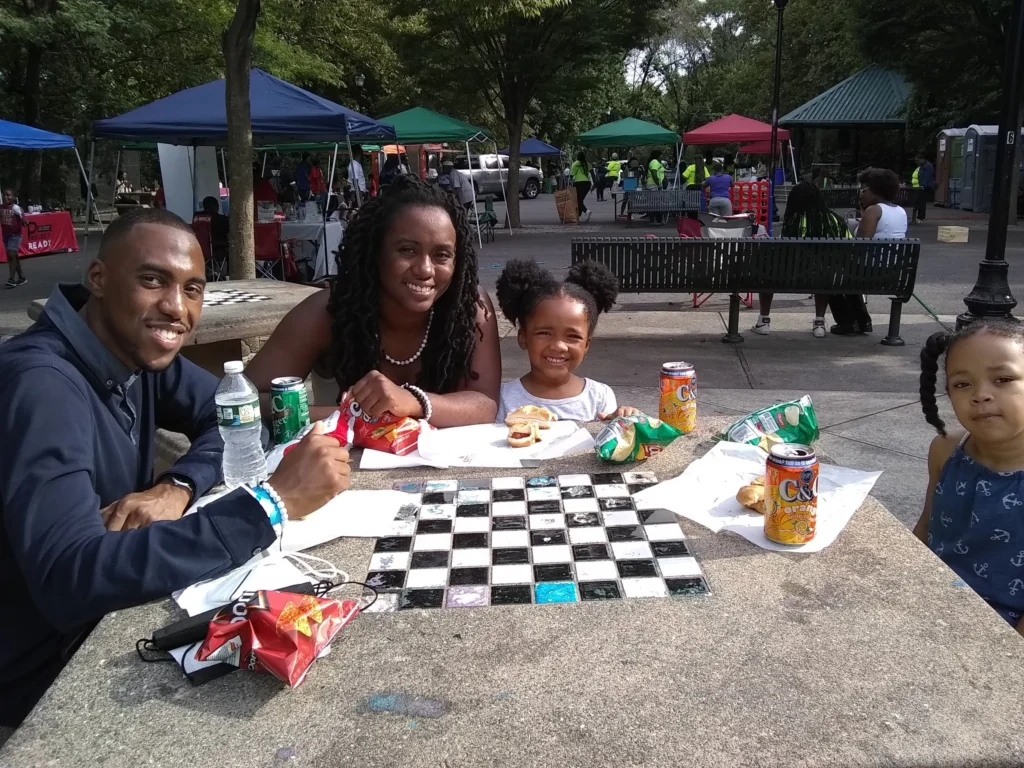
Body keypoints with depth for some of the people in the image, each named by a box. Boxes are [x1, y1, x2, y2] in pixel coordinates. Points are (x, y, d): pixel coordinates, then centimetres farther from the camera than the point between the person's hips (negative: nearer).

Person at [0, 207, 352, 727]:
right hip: (43, 681, -6)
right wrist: (270, 501, -40)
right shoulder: (42, 384, -28)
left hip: (107, 619, 7)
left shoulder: (136, 347, -3)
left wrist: (179, 486, -18)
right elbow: (69, 581, -39)